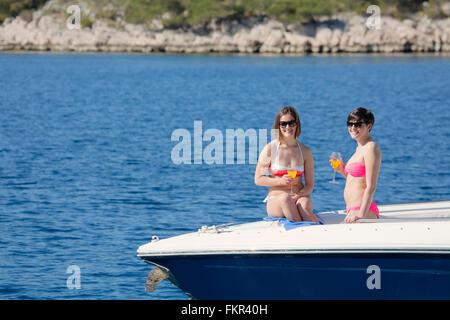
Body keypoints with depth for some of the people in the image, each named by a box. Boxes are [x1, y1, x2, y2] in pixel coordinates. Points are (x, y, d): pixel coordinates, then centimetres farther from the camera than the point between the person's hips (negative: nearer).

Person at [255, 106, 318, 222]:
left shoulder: (305, 151, 7)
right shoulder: (270, 149, 1)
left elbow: (310, 185, 8)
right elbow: (258, 179, 3)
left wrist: (299, 195, -14)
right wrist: (280, 181, -12)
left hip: (300, 197, 1)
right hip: (275, 201, -1)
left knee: (304, 206, -36)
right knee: (285, 198, -38)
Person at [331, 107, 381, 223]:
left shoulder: (371, 148, -10)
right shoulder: (360, 148, 18)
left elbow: (371, 187, -17)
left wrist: (361, 214, -23)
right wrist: (342, 170, 12)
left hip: (362, 211, -9)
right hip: (353, 211, 9)